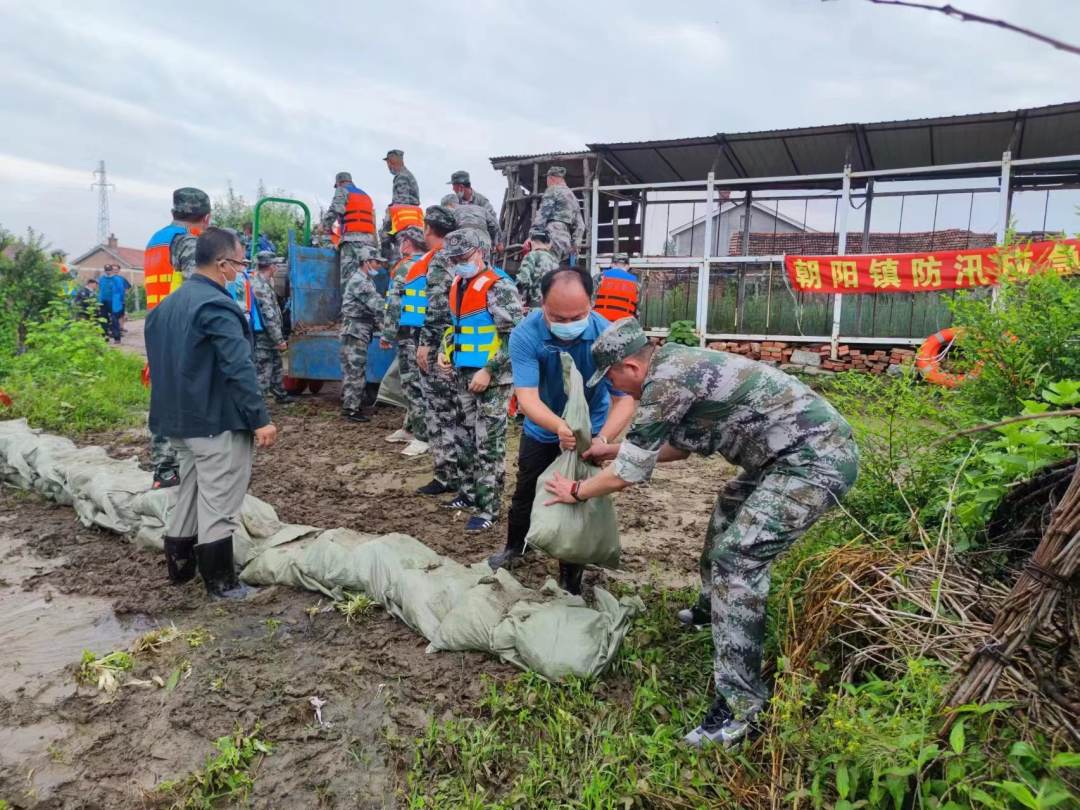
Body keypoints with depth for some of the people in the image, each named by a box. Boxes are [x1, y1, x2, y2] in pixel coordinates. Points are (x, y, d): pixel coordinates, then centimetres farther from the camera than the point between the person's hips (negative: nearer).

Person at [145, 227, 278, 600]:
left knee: (189, 493, 20)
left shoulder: (170, 303, 13)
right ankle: (220, 584, 9)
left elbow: (160, 359, 20)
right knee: (218, 501, -1)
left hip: (181, 418, 9)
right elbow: (239, 367, -24)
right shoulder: (216, 306, -18)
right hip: (219, 421, -9)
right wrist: (260, 418, -23)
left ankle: (179, 569, 31)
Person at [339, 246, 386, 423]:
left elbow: (371, 306, 20)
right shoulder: (359, 281, -16)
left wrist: (378, 324, 7)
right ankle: (351, 409, -8)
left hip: (360, 331, 10)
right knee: (356, 371, -10)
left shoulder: (364, 280, 18)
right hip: (355, 331, -10)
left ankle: (349, 405, 20)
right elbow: (378, 303, -23)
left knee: (353, 370, 13)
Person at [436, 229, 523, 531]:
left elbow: (515, 336, -20)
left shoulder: (498, 287, -14)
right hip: (463, 375, 9)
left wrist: (489, 371, -21)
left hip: (491, 378, -8)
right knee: (463, 437, 17)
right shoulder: (457, 285, 12)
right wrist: (447, 353, 10)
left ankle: (489, 507, 4)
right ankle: (468, 492, 32)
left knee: (488, 444, -4)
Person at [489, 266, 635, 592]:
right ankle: (514, 546, 49)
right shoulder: (525, 335, -32)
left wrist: (602, 439, -51)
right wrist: (560, 427, -58)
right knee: (525, 493, 20)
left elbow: (624, 399, -33)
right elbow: (527, 397, -39)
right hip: (541, 430, 1)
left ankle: (570, 577, 27)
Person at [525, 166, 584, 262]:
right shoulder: (573, 197, 29)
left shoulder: (553, 190, 5)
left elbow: (542, 215, -6)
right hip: (565, 241, 8)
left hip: (552, 238, -8)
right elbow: (580, 225, 24)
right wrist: (575, 245, 23)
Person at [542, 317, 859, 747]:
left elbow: (628, 474, -12)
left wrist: (576, 491, 5)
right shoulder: (675, 363, 11)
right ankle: (714, 606, 47)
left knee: (738, 555, -15)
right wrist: (612, 450, 26)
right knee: (730, 508, 27)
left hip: (817, 459, -11)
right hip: (798, 449, 11)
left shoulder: (665, 380, -19)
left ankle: (741, 705, -8)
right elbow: (681, 444, 23)